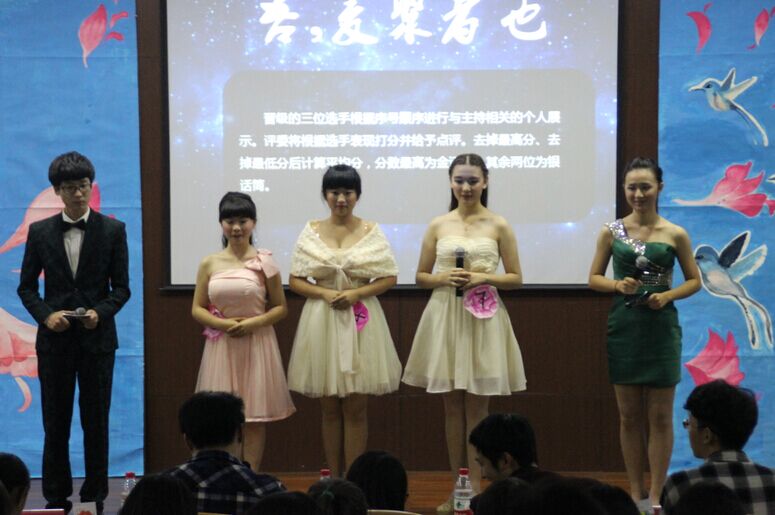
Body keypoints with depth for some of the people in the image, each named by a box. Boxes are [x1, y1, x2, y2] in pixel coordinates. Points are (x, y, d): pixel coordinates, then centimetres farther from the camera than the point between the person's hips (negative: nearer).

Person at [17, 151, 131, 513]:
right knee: (55, 423, 6)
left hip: (97, 337, -1)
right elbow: (26, 287, 6)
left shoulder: (113, 230, 1)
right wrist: (46, 315, -11)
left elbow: (121, 287, 2)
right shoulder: (40, 232, 4)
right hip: (55, 337, 1)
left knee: (96, 422, 5)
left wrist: (101, 312, -16)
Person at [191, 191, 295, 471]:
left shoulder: (264, 263, -1)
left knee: (256, 416, 1)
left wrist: (253, 323, -14)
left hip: (256, 345, -1)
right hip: (221, 345, 1)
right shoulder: (209, 264, 4)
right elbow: (197, 309, 6)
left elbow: (281, 308, 2)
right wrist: (223, 324, -12)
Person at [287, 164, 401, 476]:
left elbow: (390, 278, 2)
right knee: (330, 409, 7)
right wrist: (326, 293, -13)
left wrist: (356, 293, -13)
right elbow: (295, 281, 4)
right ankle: (333, 478, 15)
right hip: (322, 321, 1)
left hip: (361, 323, -1)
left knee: (355, 409, 1)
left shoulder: (371, 232, 2)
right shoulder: (311, 232, 4)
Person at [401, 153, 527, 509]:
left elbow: (516, 279, 3)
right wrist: (444, 278, -10)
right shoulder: (438, 225, 6)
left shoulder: (498, 226, 1)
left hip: (483, 320, -2)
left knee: (477, 406, 1)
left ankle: (475, 488, 7)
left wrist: (484, 278, -13)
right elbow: (421, 277, 11)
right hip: (445, 317, 2)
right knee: (452, 404, 7)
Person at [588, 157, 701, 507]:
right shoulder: (611, 232, 2)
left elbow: (694, 280, 6)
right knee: (629, 416, 8)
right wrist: (618, 285, -13)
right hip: (623, 328, 1)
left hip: (661, 328, -1)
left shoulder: (675, 235, -1)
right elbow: (594, 278, 7)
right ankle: (636, 494, 18)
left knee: (660, 416, 3)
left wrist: (669, 295, -12)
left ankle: (656, 496, 11)